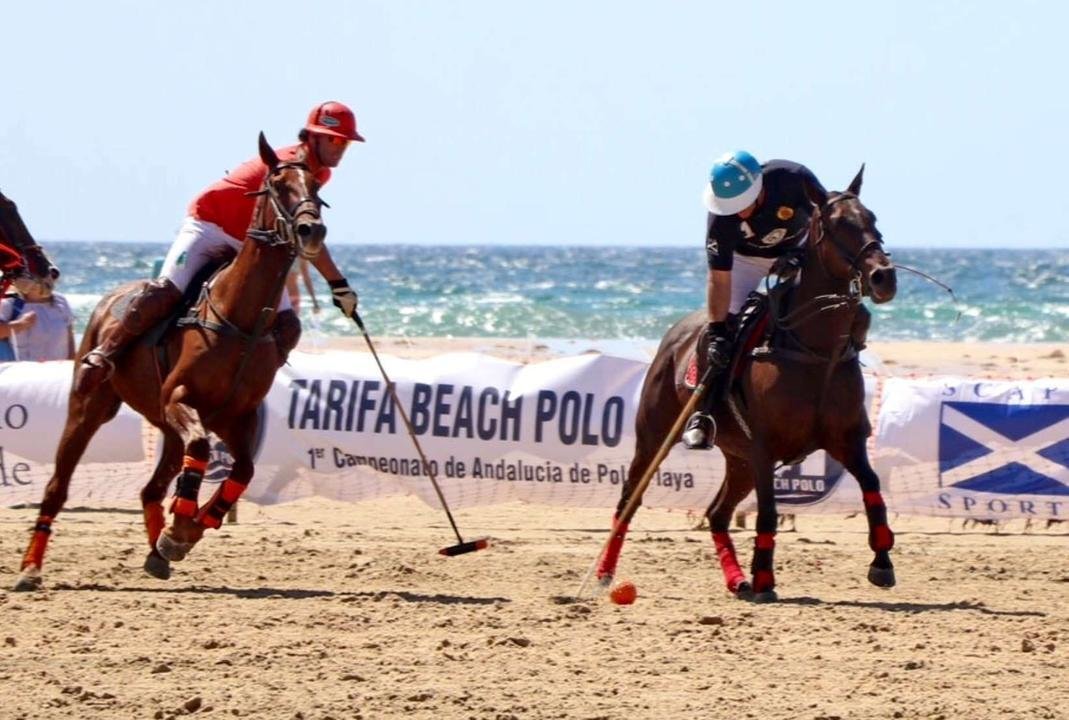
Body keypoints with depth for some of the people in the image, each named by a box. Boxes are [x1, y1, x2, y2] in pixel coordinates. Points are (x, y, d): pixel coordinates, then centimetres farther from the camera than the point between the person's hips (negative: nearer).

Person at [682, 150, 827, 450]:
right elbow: (719, 278, -28)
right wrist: (716, 331, -31)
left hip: (798, 249, 2)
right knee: (724, 328, -14)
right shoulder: (721, 218, -33)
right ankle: (704, 413, -10)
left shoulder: (795, 180, -35)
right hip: (746, 257, -2)